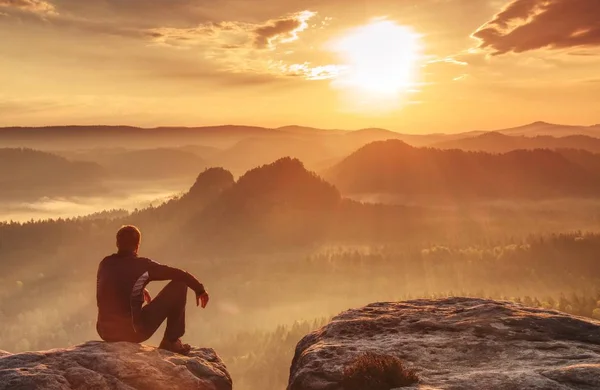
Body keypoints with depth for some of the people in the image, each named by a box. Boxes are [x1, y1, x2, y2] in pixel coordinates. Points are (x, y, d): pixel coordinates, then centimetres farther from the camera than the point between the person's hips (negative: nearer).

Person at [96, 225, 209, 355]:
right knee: (179, 285, 3)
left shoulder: (105, 264, 5)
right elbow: (180, 274, -2)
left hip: (105, 333, 6)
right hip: (133, 332, -6)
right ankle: (171, 342, 10)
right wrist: (200, 289, 14)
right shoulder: (142, 265, -9)